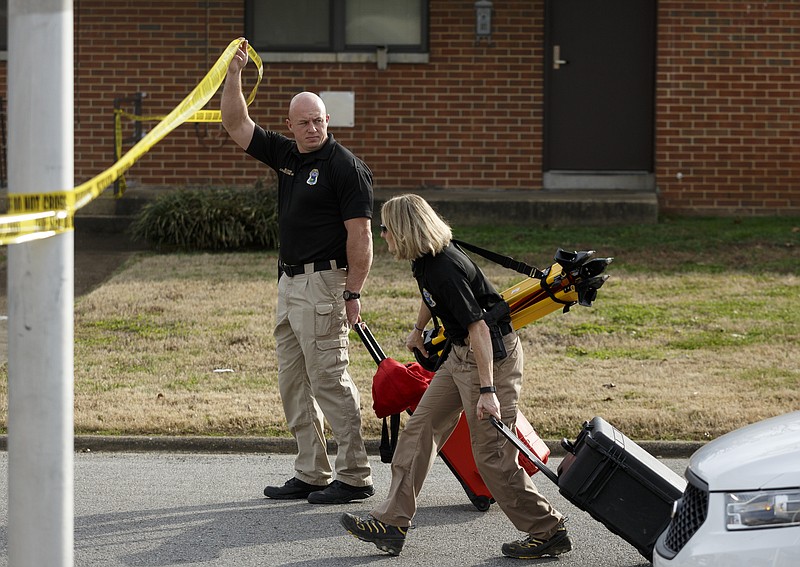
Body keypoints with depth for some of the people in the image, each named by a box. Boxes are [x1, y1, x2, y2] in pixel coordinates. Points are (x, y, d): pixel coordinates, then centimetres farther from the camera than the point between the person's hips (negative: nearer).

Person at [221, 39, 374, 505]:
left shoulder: (345, 166, -11)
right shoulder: (285, 155, 12)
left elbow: (360, 235, -15)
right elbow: (237, 125, 15)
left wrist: (353, 294, -19)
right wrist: (234, 74, 2)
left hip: (324, 283, -9)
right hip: (290, 281, 9)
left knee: (330, 379, -9)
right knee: (294, 384, 11)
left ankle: (356, 477, -4)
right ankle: (312, 475, 17)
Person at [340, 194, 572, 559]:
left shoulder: (445, 269, -25)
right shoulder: (425, 261, 4)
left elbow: (479, 327, -31)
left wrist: (487, 390, -35)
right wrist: (418, 330, 46)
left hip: (492, 354, -10)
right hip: (461, 353, 10)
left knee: (492, 454, -7)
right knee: (420, 429, 8)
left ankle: (549, 532, 5)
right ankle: (392, 522, 11)